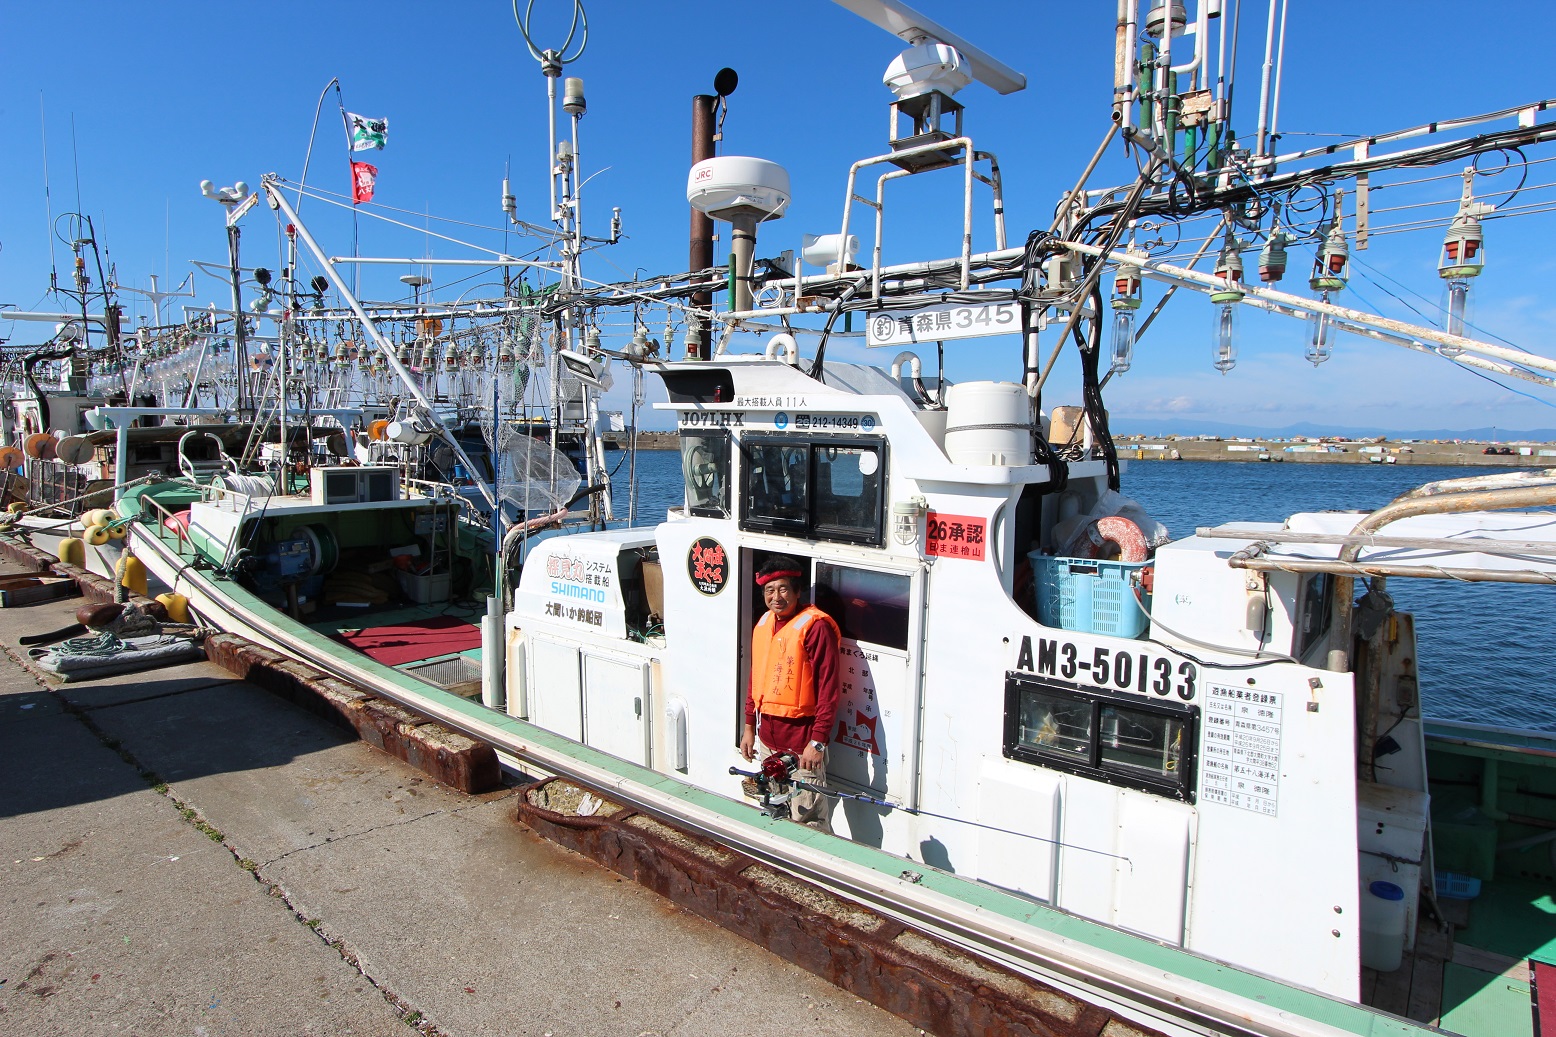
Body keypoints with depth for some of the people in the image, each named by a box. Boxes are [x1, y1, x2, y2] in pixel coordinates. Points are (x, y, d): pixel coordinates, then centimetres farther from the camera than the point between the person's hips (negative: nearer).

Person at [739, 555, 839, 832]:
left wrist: (818, 741, -18)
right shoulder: (763, 624, 8)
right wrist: (749, 726, 17)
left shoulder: (815, 626, -15)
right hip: (769, 737, 8)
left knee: (808, 820, -5)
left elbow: (828, 688, -16)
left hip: (802, 741, -7)